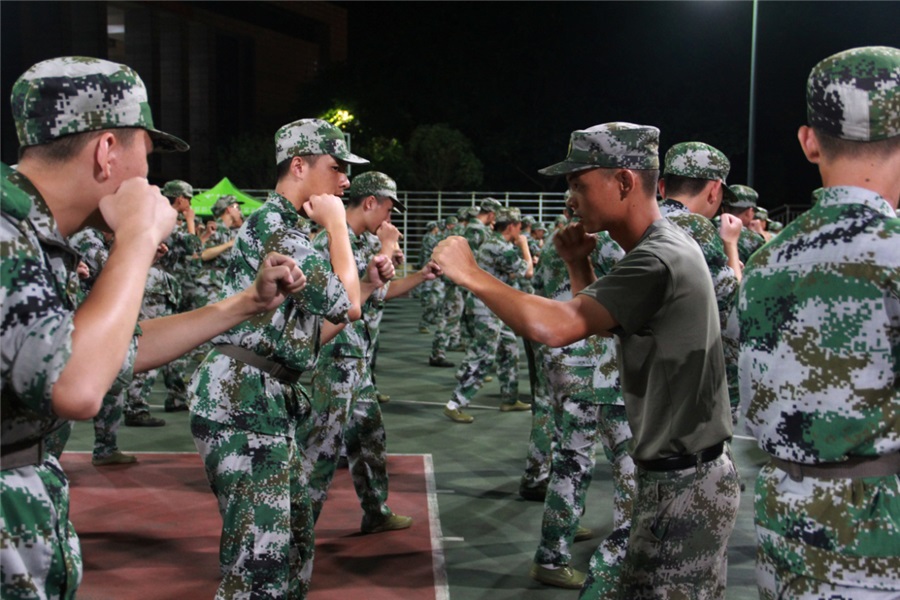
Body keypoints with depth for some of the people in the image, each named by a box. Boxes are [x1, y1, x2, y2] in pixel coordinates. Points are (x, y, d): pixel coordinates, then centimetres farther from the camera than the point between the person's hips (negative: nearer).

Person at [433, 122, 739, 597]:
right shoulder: (667, 246, 9)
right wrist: (578, 267, 5)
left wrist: (470, 274, -24)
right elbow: (599, 321, 22)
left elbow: (555, 327, -35)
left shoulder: (657, 261, -24)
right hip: (687, 477, 10)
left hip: (684, 489, -10)